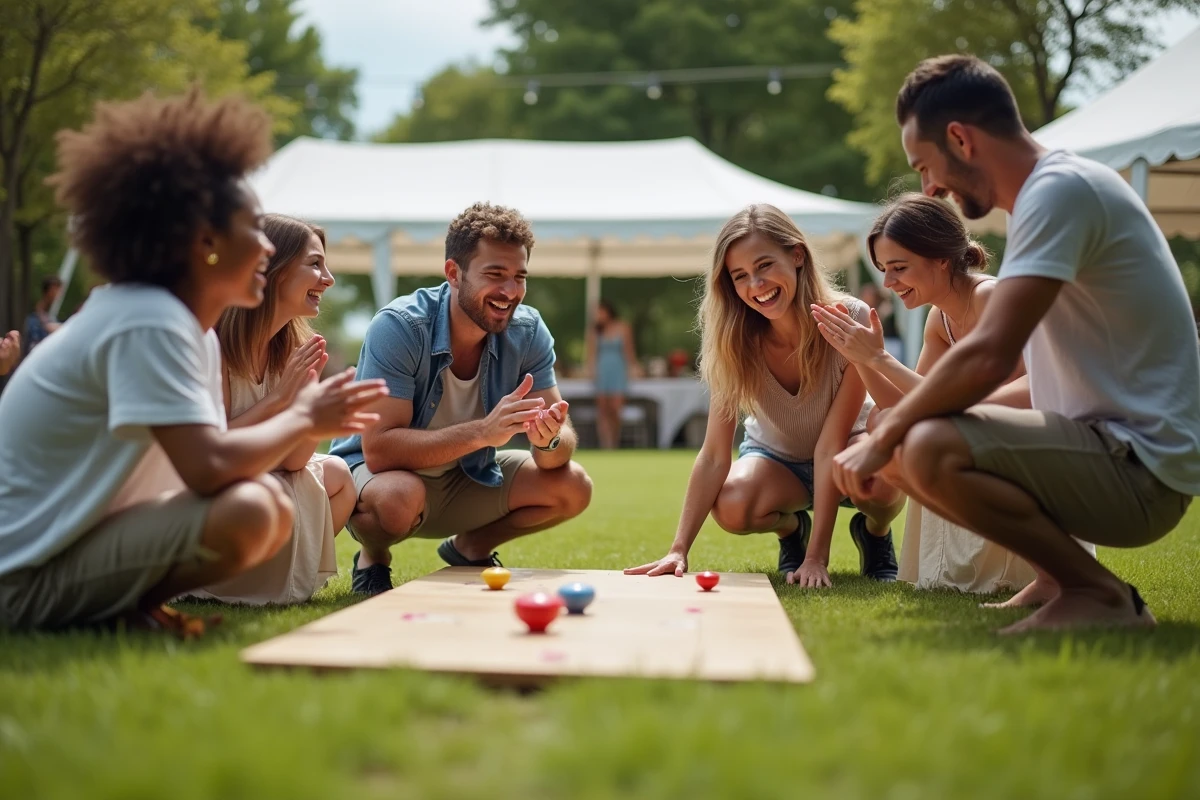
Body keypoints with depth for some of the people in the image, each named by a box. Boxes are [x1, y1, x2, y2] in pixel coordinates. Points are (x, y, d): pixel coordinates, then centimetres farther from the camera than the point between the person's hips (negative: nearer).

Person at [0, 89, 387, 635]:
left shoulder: (192, 330, 9)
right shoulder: (149, 323, -21)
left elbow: (208, 458, 8)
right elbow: (209, 467, -30)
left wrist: (306, 420, -2)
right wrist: (301, 419, -13)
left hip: (83, 539, 10)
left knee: (275, 510, 9)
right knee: (246, 514, -27)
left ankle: (124, 603, 4)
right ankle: (124, 611, -7)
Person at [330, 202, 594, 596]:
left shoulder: (528, 331, -12)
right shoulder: (398, 327, -26)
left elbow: (564, 439, -13)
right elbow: (378, 450, -34)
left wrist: (549, 440, -38)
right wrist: (483, 431, -43)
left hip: (468, 476, 5)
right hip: (373, 475, -5)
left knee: (573, 487, -14)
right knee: (400, 495, -38)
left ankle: (470, 547, 13)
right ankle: (372, 559, -1)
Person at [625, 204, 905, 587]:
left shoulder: (850, 321, -28)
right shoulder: (737, 340, -21)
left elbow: (831, 444, -29)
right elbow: (714, 456, -23)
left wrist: (817, 557, -32)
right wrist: (679, 549, -32)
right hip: (776, 457, 2)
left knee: (883, 482, -37)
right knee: (731, 508, -32)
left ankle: (874, 532, 1)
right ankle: (790, 528, 5)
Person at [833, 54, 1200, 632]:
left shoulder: (1060, 189, -17)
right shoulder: (1057, 190, 14)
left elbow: (989, 357, -27)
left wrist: (882, 437, -13)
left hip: (1140, 468, -10)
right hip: (1107, 440, 10)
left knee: (927, 451, -29)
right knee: (915, 430, 15)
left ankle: (1100, 594, -10)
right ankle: (1057, 577, 10)